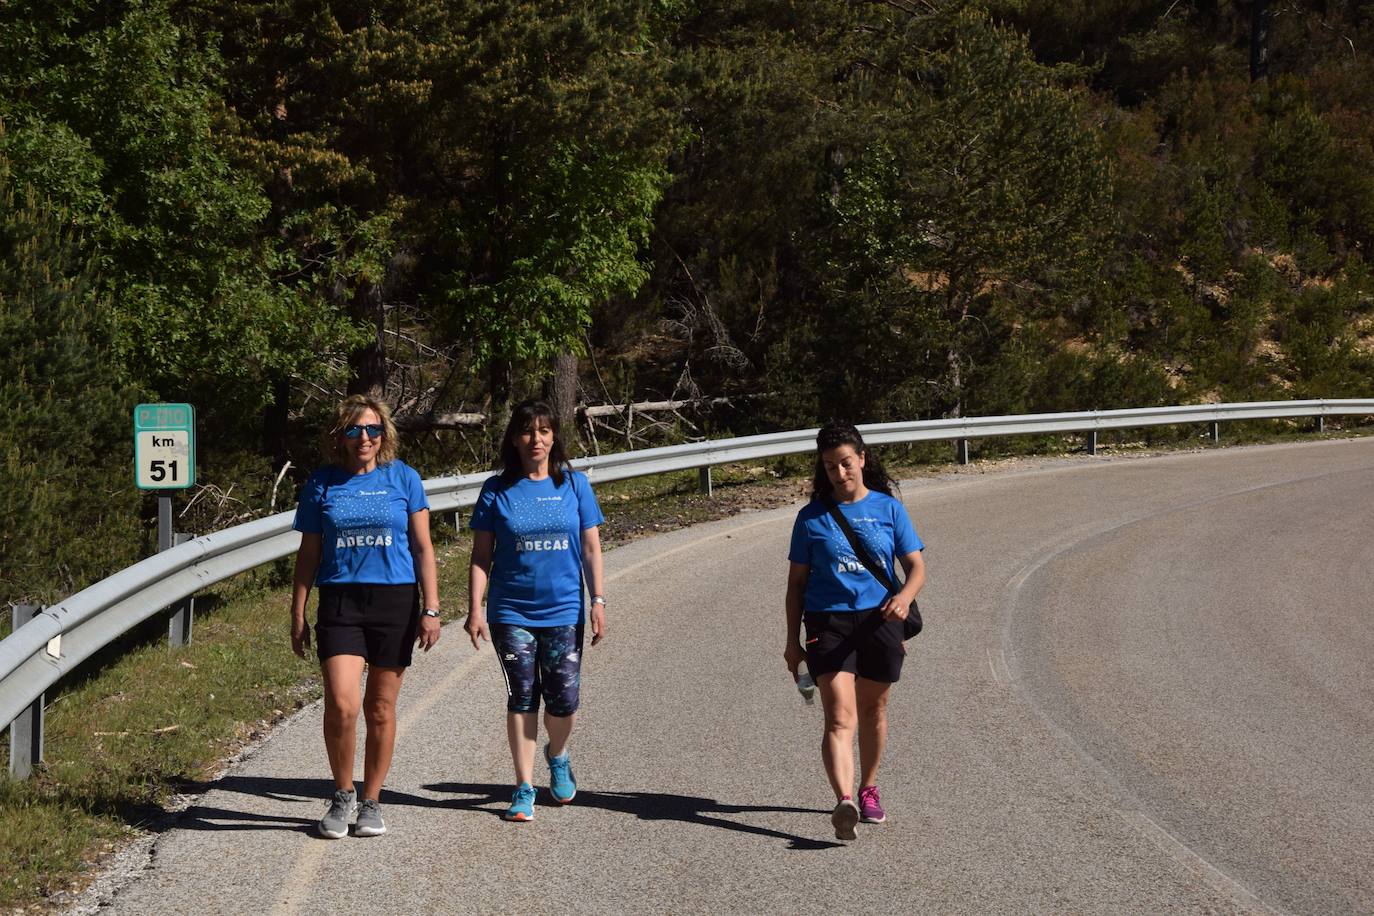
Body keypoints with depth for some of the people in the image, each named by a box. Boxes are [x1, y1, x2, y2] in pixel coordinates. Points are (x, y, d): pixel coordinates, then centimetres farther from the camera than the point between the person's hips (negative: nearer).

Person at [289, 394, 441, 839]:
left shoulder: (403, 478, 4)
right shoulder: (322, 484, 5)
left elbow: (423, 548, 5)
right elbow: (308, 554, 11)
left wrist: (431, 608, -2)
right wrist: (298, 614, 8)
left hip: (395, 601, 0)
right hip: (340, 602, 0)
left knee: (381, 709, 6)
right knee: (341, 703, -15)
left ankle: (371, 803, 20)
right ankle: (343, 795, 5)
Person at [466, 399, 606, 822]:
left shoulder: (574, 485, 3)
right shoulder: (497, 490, 1)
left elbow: (590, 548, 6)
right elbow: (481, 556, 2)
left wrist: (598, 601, -1)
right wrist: (475, 609, -4)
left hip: (564, 611, 1)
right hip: (511, 611, 0)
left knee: (563, 698, 1)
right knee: (522, 696, -1)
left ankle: (557, 756, 33)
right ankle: (524, 790, 6)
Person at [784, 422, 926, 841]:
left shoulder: (888, 509, 7)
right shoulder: (811, 517, 5)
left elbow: (916, 566, 5)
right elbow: (797, 582, 10)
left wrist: (904, 596, -18)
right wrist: (793, 640, 7)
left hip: (879, 619, 2)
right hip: (827, 621, -2)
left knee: (872, 711, 14)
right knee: (839, 717, -16)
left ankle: (868, 788, 35)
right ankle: (844, 801, -31)